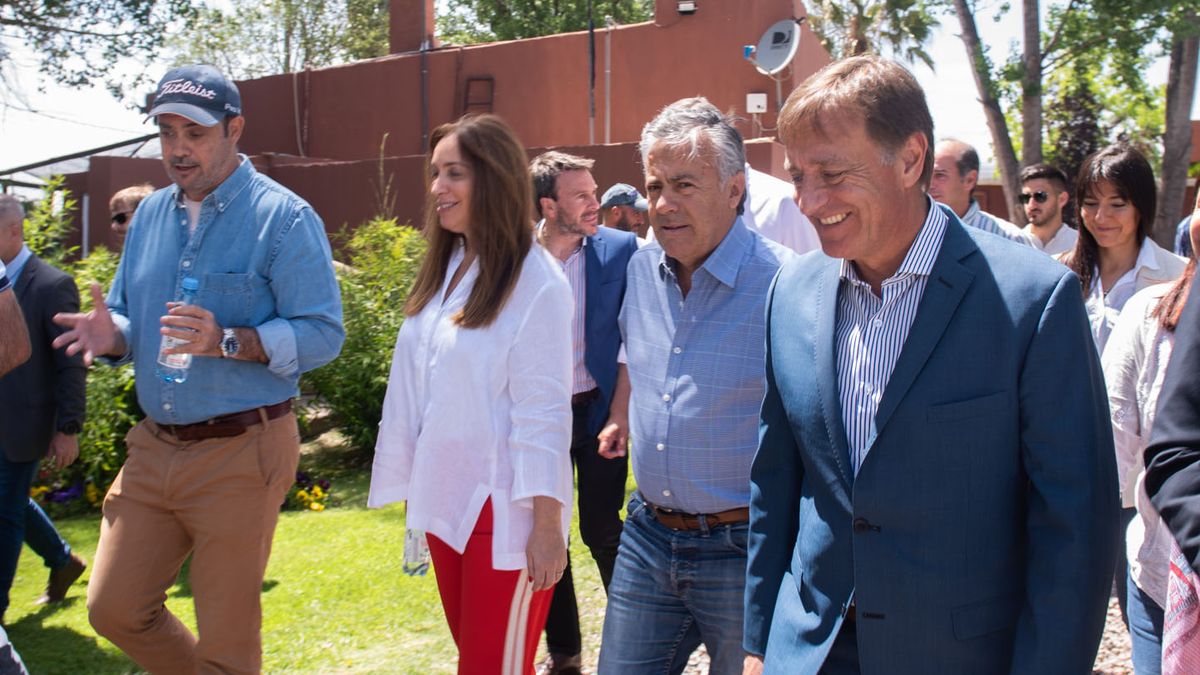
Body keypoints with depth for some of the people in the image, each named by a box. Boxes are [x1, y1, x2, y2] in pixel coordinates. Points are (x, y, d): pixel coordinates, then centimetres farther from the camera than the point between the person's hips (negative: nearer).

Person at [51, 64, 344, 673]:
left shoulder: (282, 217, -9)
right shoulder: (150, 214, 11)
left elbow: (322, 334, -15)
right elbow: (128, 315, 18)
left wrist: (228, 342, -28)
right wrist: (113, 335, -6)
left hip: (241, 454, -6)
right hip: (154, 447, 7)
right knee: (112, 609, 12)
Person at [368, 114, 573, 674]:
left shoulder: (536, 282, -14)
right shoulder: (443, 271, 8)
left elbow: (543, 415, -15)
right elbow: (416, 391, 12)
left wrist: (547, 526, -15)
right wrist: (416, 491, 13)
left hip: (505, 509, -7)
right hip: (444, 500, 7)